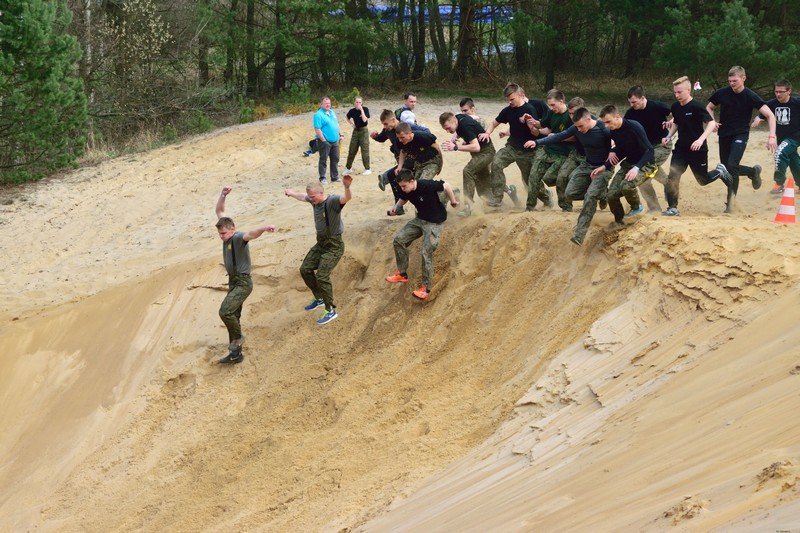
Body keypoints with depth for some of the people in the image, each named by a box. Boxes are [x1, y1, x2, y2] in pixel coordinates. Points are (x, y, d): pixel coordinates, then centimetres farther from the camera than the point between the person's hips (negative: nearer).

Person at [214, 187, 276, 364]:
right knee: (232, 316, 11)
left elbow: (251, 234, -42)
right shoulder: (227, 234, 4)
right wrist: (223, 195, -1)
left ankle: (238, 338, 0)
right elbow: (219, 211, 14)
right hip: (233, 281, 9)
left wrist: (264, 228, -63)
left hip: (243, 283, -9)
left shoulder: (238, 237, -19)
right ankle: (236, 353, 18)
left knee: (225, 311, -23)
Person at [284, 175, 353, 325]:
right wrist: (291, 193, 44)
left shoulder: (332, 201, -23)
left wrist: (347, 187, -67)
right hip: (320, 243, 9)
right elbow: (302, 196, 24)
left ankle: (331, 311, -4)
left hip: (333, 246, -9)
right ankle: (319, 299, 35)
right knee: (305, 269, 16)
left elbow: (347, 198, -45)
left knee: (322, 276, -16)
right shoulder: (314, 200, 0)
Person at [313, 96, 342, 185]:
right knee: (323, 160, 0)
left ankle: (335, 177, 21)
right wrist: (324, 140, -20)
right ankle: (322, 178, 6)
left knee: (335, 159, 12)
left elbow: (336, 125, 23)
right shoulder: (318, 115, -13)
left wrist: (340, 134, 15)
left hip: (335, 141, 8)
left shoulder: (332, 112, 13)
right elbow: (317, 129, -18)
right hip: (325, 142, -8)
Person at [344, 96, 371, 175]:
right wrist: (351, 123, 6)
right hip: (355, 131, 4)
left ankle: (367, 169, 5)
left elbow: (365, 120, -23)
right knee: (352, 150, 9)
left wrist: (361, 110, -22)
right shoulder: (352, 111, 0)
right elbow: (348, 118, 22)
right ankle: (348, 168, 21)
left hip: (363, 131, -4)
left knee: (365, 150, -4)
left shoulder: (365, 109, -9)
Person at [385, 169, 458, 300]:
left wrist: (453, 201, -2)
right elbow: (403, 199, 16)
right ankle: (402, 274, 12)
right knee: (398, 239, -1)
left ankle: (426, 288, -8)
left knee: (426, 253, -16)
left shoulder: (427, 185, -29)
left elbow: (446, 186, -15)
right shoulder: (406, 191, -8)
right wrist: (396, 206, -4)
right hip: (420, 219, 7)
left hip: (435, 222, -7)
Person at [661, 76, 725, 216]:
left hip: (697, 150, -5)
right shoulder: (675, 107, 3)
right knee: (672, 177, -10)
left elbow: (711, 123, -23)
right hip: (681, 149, 5)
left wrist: (701, 139, -36)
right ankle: (673, 208, -4)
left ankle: (720, 172, 40)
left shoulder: (696, 107, -18)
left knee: (703, 180, 9)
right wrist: (669, 137, 5)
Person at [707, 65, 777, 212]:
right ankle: (753, 171, 34)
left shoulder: (750, 96, -13)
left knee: (732, 166, -21)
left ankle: (730, 203, -13)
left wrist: (772, 137, -27)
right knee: (726, 168, 7)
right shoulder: (722, 93, -4)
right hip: (724, 134, 5)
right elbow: (709, 108, 14)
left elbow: (770, 115, -15)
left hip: (740, 135, -4)